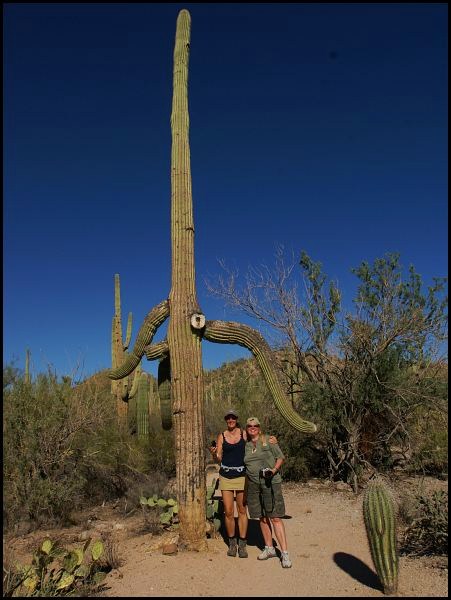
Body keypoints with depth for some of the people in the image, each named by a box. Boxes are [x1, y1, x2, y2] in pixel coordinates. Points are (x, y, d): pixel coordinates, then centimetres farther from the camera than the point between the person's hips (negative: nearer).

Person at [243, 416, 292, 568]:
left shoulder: (268, 440, -2)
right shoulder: (246, 445, 10)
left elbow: (280, 457, 0)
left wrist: (274, 470, -16)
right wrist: (245, 491, 17)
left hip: (271, 483, -4)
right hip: (253, 484, 5)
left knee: (275, 517, -7)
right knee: (262, 518, 11)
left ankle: (285, 553, -2)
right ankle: (269, 548, 24)